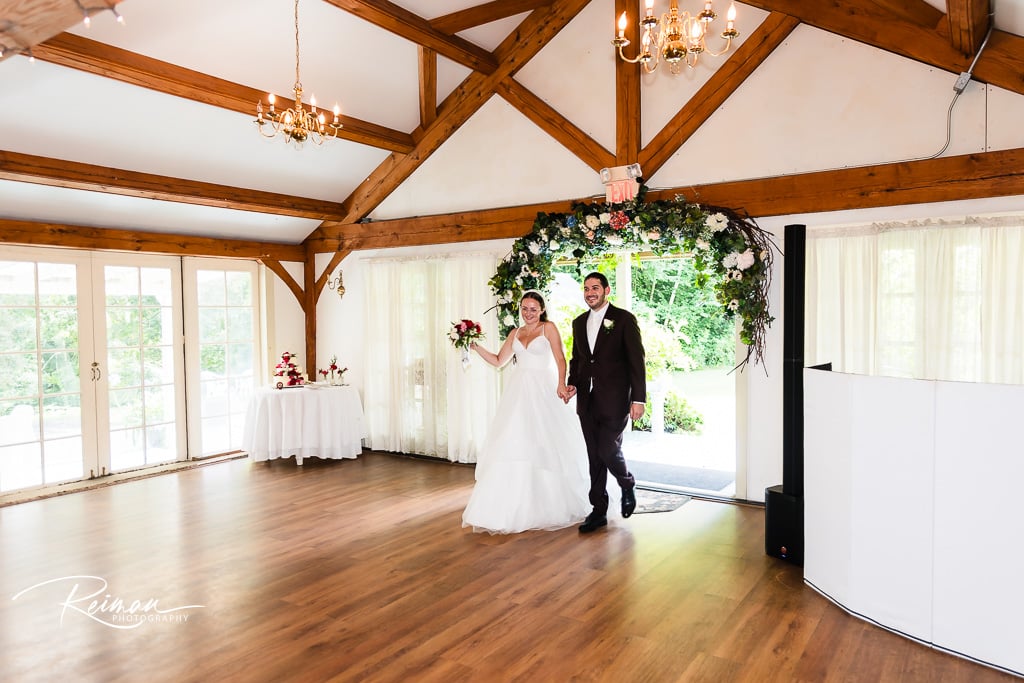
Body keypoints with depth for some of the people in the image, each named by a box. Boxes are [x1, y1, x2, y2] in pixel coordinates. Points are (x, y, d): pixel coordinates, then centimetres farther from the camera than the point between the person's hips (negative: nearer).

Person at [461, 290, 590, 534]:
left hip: (542, 391, -5)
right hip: (518, 392, 5)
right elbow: (498, 361, 18)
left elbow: (560, 358, -10)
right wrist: (477, 348, 5)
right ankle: (512, 506, 10)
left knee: (543, 445, -2)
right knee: (512, 444, 0)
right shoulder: (515, 334, 15)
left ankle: (548, 504, 13)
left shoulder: (548, 328, 0)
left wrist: (561, 383, -25)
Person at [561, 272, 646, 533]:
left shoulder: (624, 319, -5)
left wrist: (638, 399, -11)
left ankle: (628, 485, 25)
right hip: (587, 401, 5)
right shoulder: (579, 323, 12)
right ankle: (599, 511, 19)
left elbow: (637, 361, -7)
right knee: (594, 456, 9)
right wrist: (572, 385, 1)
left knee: (608, 451, -8)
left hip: (614, 400, -5)